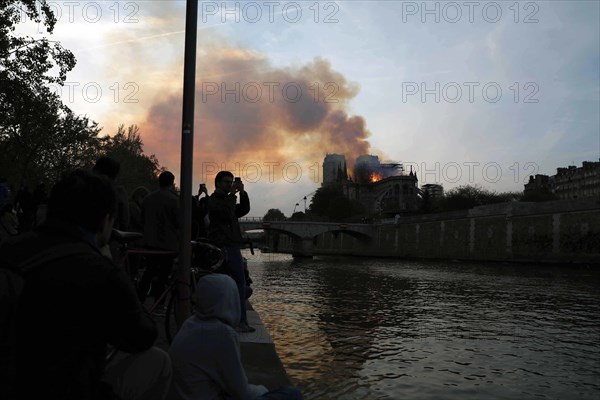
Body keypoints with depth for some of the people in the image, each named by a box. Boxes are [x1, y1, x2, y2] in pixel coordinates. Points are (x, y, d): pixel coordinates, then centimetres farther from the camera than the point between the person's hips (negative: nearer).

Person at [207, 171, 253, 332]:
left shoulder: (225, 200, 25)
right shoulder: (214, 200, -5)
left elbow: (244, 210, 16)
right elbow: (228, 215, -19)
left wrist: (242, 193, 4)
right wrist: (232, 195, -12)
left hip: (232, 245, 10)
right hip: (226, 246, -10)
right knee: (239, 283, -13)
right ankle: (241, 321, -14)